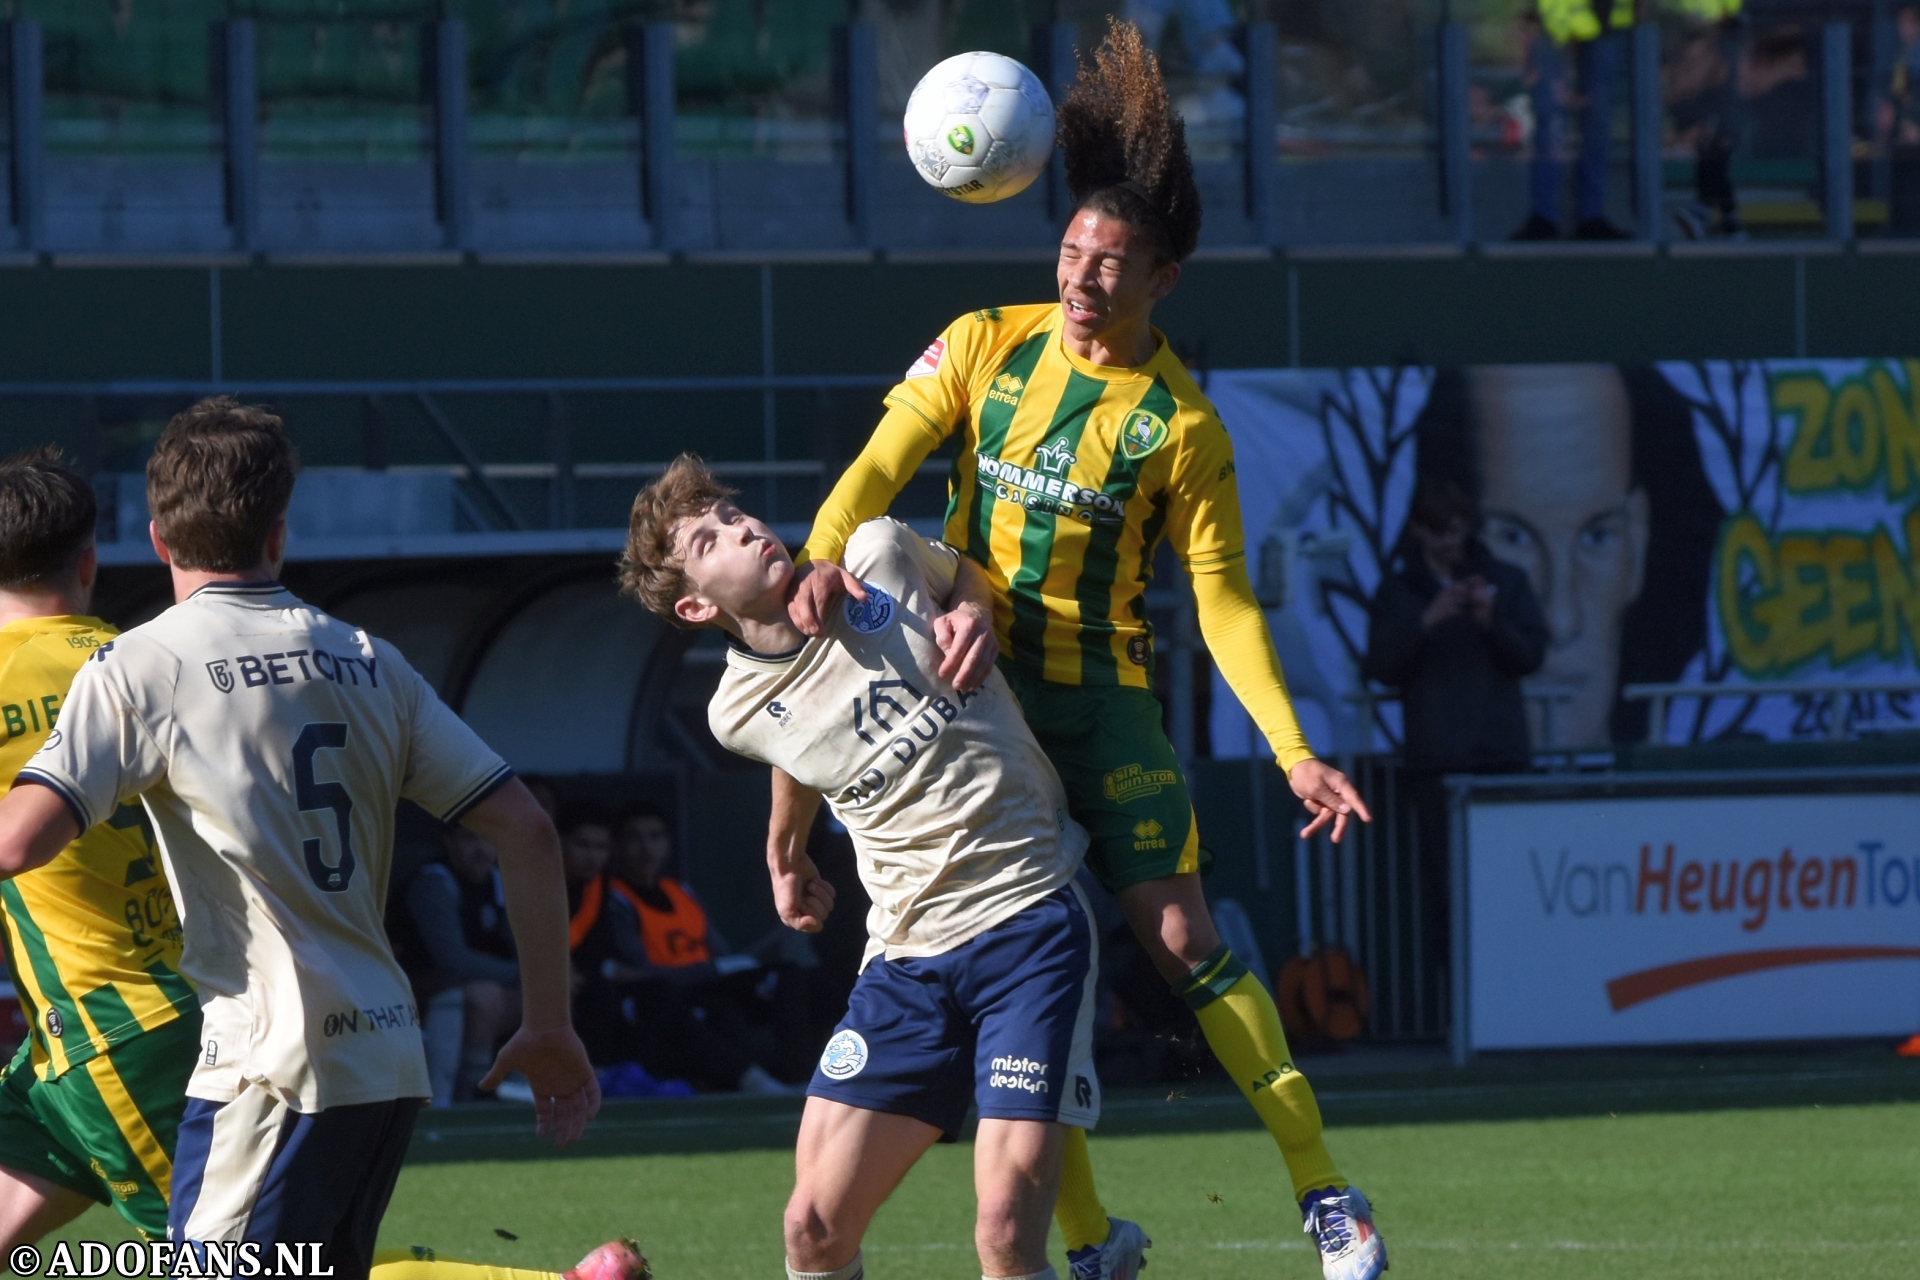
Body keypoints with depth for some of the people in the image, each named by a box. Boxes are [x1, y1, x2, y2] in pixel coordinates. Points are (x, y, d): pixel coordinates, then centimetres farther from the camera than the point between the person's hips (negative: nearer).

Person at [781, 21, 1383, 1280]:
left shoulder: (1181, 421, -5)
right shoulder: (986, 346, 0)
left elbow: (1222, 598, -4)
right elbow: (884, 463, -3)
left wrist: (1297, 752, -12)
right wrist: (826, 557, -24)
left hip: (1103, 696, -2)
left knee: (1180, 935, -10)